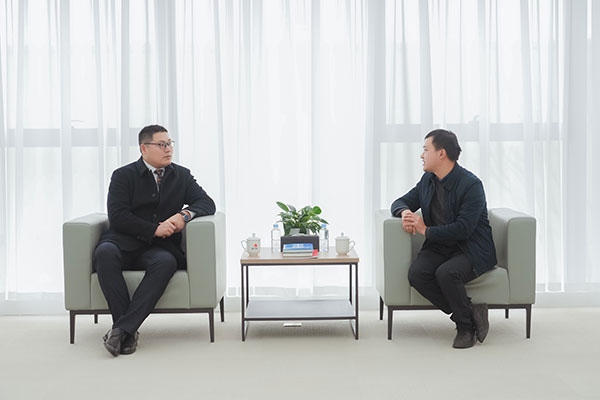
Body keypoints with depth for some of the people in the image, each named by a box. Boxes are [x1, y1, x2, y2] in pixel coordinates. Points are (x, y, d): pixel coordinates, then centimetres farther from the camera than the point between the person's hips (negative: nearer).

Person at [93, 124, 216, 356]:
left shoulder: (182, 176, 16)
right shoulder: (123, 176, 6)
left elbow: (207, 203, 9)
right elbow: (117, 216, -6)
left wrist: (185, 214, -13)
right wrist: (155, 229, -15)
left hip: (160, 247, 2)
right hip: (124, 242, -1)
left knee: (166, 262, -35)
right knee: (105, 253, -36)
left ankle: (122, 328, -37)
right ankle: (129, 331, -34)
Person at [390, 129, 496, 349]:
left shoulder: (471, 185, -16)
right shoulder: (427, 180, 7)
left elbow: (463, 229, -23)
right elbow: (400, 202, 16)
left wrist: (426, 230, -17)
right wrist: (405, 212, -9)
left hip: (471, 249, -6)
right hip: (439, 246, 6)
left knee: (446, 273, -35)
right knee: (416, 274, -23)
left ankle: (466, 326, -10)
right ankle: (469, 313, -11)